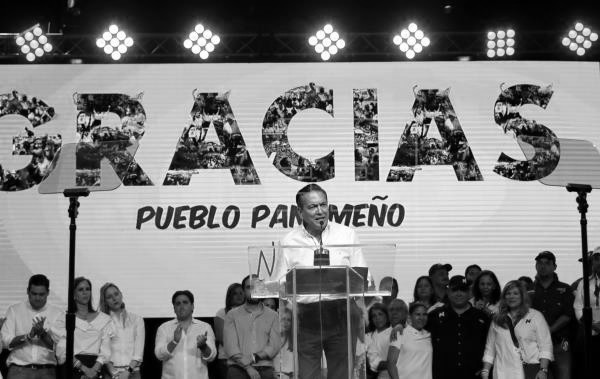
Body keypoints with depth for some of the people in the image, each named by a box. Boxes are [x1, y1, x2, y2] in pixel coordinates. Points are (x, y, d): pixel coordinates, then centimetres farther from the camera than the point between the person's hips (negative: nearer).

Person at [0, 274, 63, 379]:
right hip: (19, 368, 0)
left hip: (46, 370, 0)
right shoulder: (14, 310, 8)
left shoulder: (58, 313, 7)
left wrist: (43, 334, -16)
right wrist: (28, 336, -14)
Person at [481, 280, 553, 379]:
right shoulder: (497, 320, 19)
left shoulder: (535, 316, 9)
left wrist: (543, 370, -8)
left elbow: (545, 346, 3)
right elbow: (490, 348, 19)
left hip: (531, 371, -2)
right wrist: (485, 371, 10)